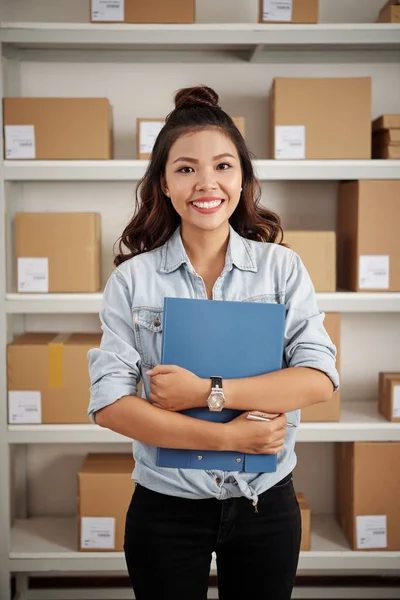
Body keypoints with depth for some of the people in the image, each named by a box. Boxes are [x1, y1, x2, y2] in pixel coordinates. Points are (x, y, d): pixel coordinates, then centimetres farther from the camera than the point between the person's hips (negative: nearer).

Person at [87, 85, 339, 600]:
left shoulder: (281, 266, -4)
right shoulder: (133, 278, -6)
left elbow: (319, 378, -13)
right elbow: (109, 404, -13)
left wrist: (206, 391, -22)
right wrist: (226, 436, -21)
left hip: (266, 504, 1)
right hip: (166, 507, -1)